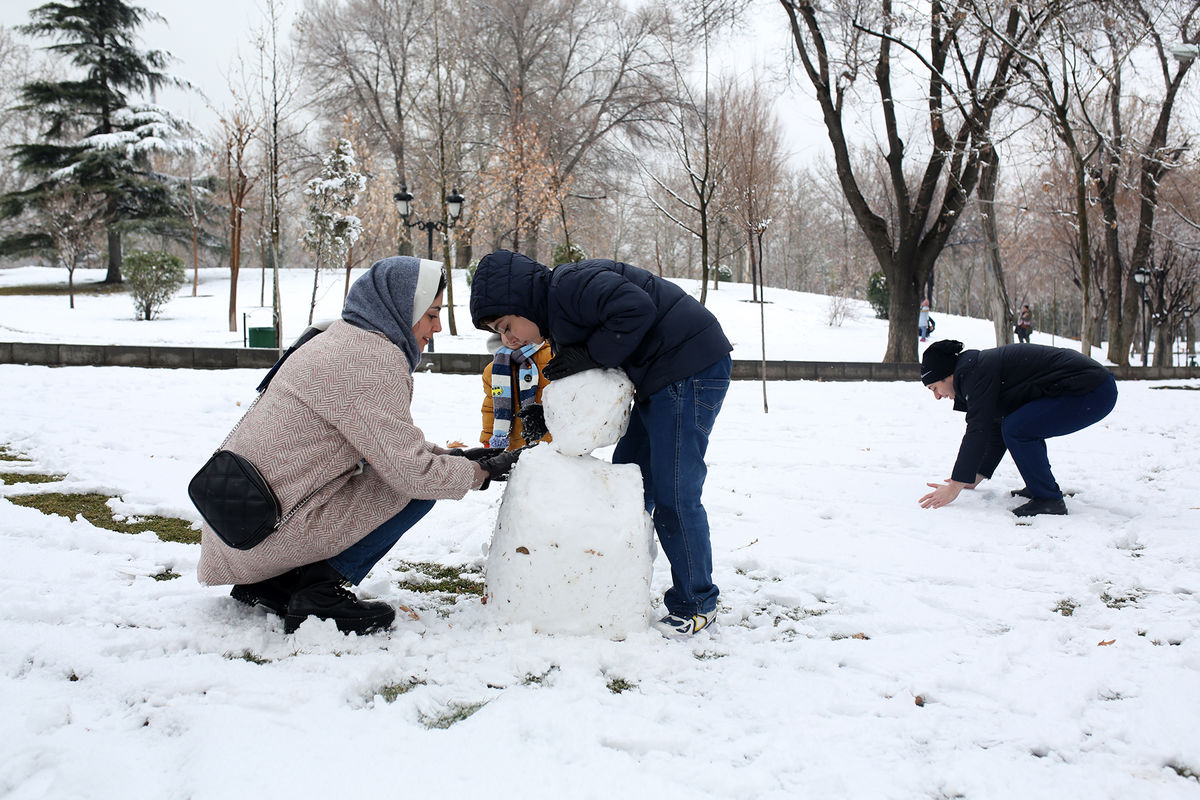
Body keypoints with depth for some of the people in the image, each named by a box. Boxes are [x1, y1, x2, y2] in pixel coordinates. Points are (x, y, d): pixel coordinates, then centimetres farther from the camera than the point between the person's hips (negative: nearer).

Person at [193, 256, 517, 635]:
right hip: (270, 533, -10)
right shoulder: (372, 361, -18)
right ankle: (319, 594, -4)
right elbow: (410, 470, -20)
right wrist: (479, 471, -4)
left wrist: (451, 455, 10)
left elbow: (391, 445, 20)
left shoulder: (341, 339, 14)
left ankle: (269, 584, 16)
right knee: (416, 488, -6)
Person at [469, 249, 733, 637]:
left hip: (690, 368, -11)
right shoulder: (557, 313, 15)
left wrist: (589, 355, -20)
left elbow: (636, 309, -30)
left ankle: (697, 606, 5)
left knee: (673, 495, -8)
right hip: (659, 379, 11)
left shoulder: (570, 284, -17)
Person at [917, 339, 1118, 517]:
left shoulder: (977, 372, -14)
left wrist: (955, 487, -15)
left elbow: (978, 431, -18)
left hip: (1093, 392, -11)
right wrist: (975, 478, 28)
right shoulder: (984, 366, 17)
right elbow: (995, 428, 24)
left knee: (1017, 429, -18)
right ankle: (1039, 487, 24)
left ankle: (1049, 500, -8)